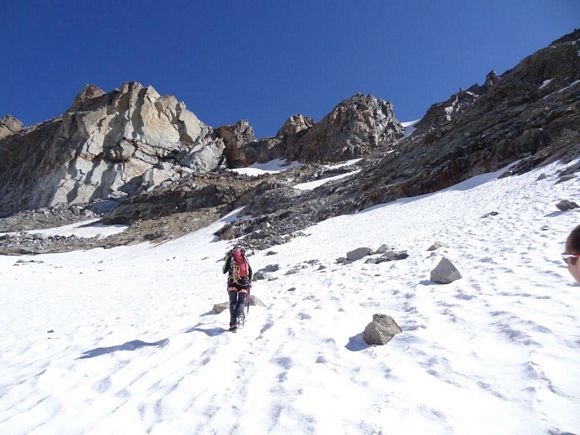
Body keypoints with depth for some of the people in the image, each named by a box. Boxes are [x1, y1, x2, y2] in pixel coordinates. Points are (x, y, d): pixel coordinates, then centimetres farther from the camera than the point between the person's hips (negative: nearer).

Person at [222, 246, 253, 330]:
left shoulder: (230, 256, 9)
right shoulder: (245, 258, 17)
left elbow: (224, 271, 9)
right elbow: (250, 271, 14)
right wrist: (249, 283, 23)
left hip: (232, 281, -1)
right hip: (244, 281, 1)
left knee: (233, 302, 4)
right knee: (241, 302, 5)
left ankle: (233, 322, -9)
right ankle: (239, 318, -21)